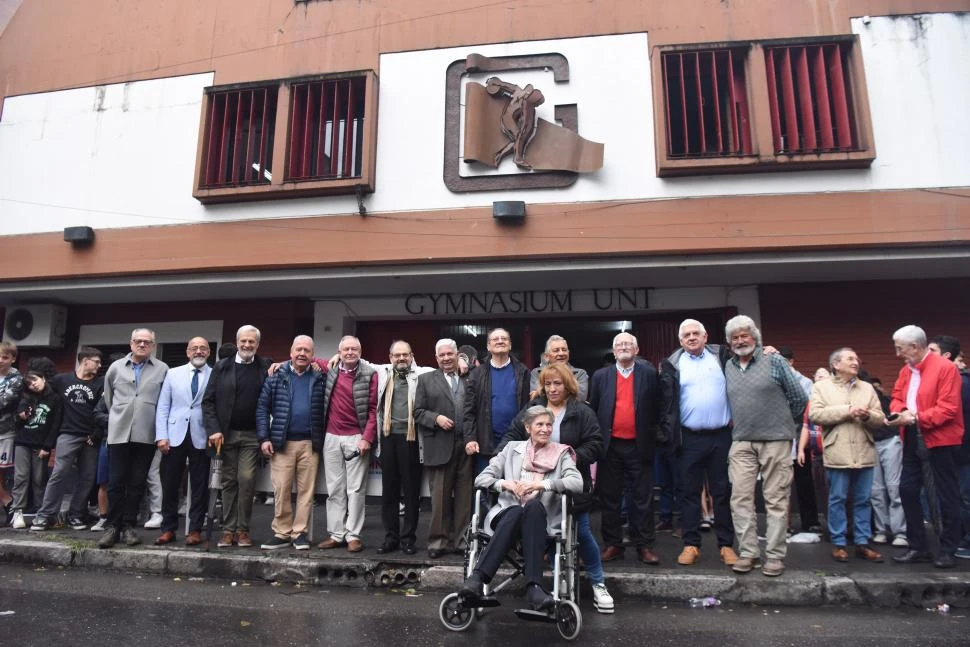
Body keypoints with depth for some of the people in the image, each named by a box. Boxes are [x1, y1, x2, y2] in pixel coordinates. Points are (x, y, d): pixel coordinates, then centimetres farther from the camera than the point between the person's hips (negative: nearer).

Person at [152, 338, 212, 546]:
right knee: (169, 484, 7)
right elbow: (162, 407, 6)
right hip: (175, 436, 2)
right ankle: (168, 529, 20)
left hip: (201, 438, -2)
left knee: (199, 486, 4)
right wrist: (161, 436, -2)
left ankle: (195, 530, 14)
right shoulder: (173, 374, 10)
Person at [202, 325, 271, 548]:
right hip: (225, 434, 1)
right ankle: (228, 529, 15)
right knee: (229, 481, 8)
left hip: (251, 435, -1)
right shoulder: (221, 367, 5)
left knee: (246, 479, -5)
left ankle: (242, 529, 7)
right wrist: (213, 430, -5)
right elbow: (208, 400, 3)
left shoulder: (265, 367, 3)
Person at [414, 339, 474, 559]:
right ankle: (439, 540, 13)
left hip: (467, 446, 2)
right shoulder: (426, 380, 9)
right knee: (440, 496, 3)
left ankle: (462, 539, 18)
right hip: (440, 447, -1)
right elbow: (418, 412, 4)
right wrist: (436, 418, -12)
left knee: (465, 495, 7)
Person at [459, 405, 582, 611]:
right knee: (516, 512, -36)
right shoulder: (512, 448, 19)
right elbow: (480, 479, 12)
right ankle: (477, 579, -46)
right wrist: (504, 483, -9)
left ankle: (533, 586, -44)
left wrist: (542, 484, -17)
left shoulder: (561, 454, 15)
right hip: (506, 514, 1)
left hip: (540, 517, 0)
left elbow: (578, 483, -5)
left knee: (533, 505, -36)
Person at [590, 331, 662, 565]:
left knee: (643, 499, 4)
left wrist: (652, 434, 1)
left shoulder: (649, 373, 4)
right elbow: (593, 410, 7)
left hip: (639, 446, -1)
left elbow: (656, 408, 5)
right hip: (610, 446, 1)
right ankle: (612, 544, 17)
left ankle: (645, 546, 14)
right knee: (609, 499, 7)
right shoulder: (600, 376, 6)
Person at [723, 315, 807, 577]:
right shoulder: (728, 367, 10)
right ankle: (748, 552, 9)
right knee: (740, 498, 0)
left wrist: (785, 424, 9)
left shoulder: (774, 361, -2)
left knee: (776, 500, 2)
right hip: (741, 443, 4)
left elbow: (799, 398, 2)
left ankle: (775, 555, 11)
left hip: (775, 441, -3)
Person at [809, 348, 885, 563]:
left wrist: (868, 415, -14)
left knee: (863, 500, 9)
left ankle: (862, 543, 19)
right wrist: (846, 410, -14)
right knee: (837, 499, 4)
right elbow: (814, 414, -11)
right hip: (837, 453, -4)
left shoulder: (867, 388, 14)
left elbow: (880, 418, 8)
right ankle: (838, 544, 13)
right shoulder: (822, 386, 3)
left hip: (864, 453, 4)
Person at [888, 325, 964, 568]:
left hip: (940, 439, -7)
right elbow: (897, 396, 16)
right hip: (912, 439, 7)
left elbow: (948, 408, -19)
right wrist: (900, 410, -6)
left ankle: (948, 550, 19)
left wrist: (916, 417, -23)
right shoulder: (906, 370, 9)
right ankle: (918, 547, 21)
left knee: (946, 495, 6)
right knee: (907, 490, 9)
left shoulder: (945, 368, -13)